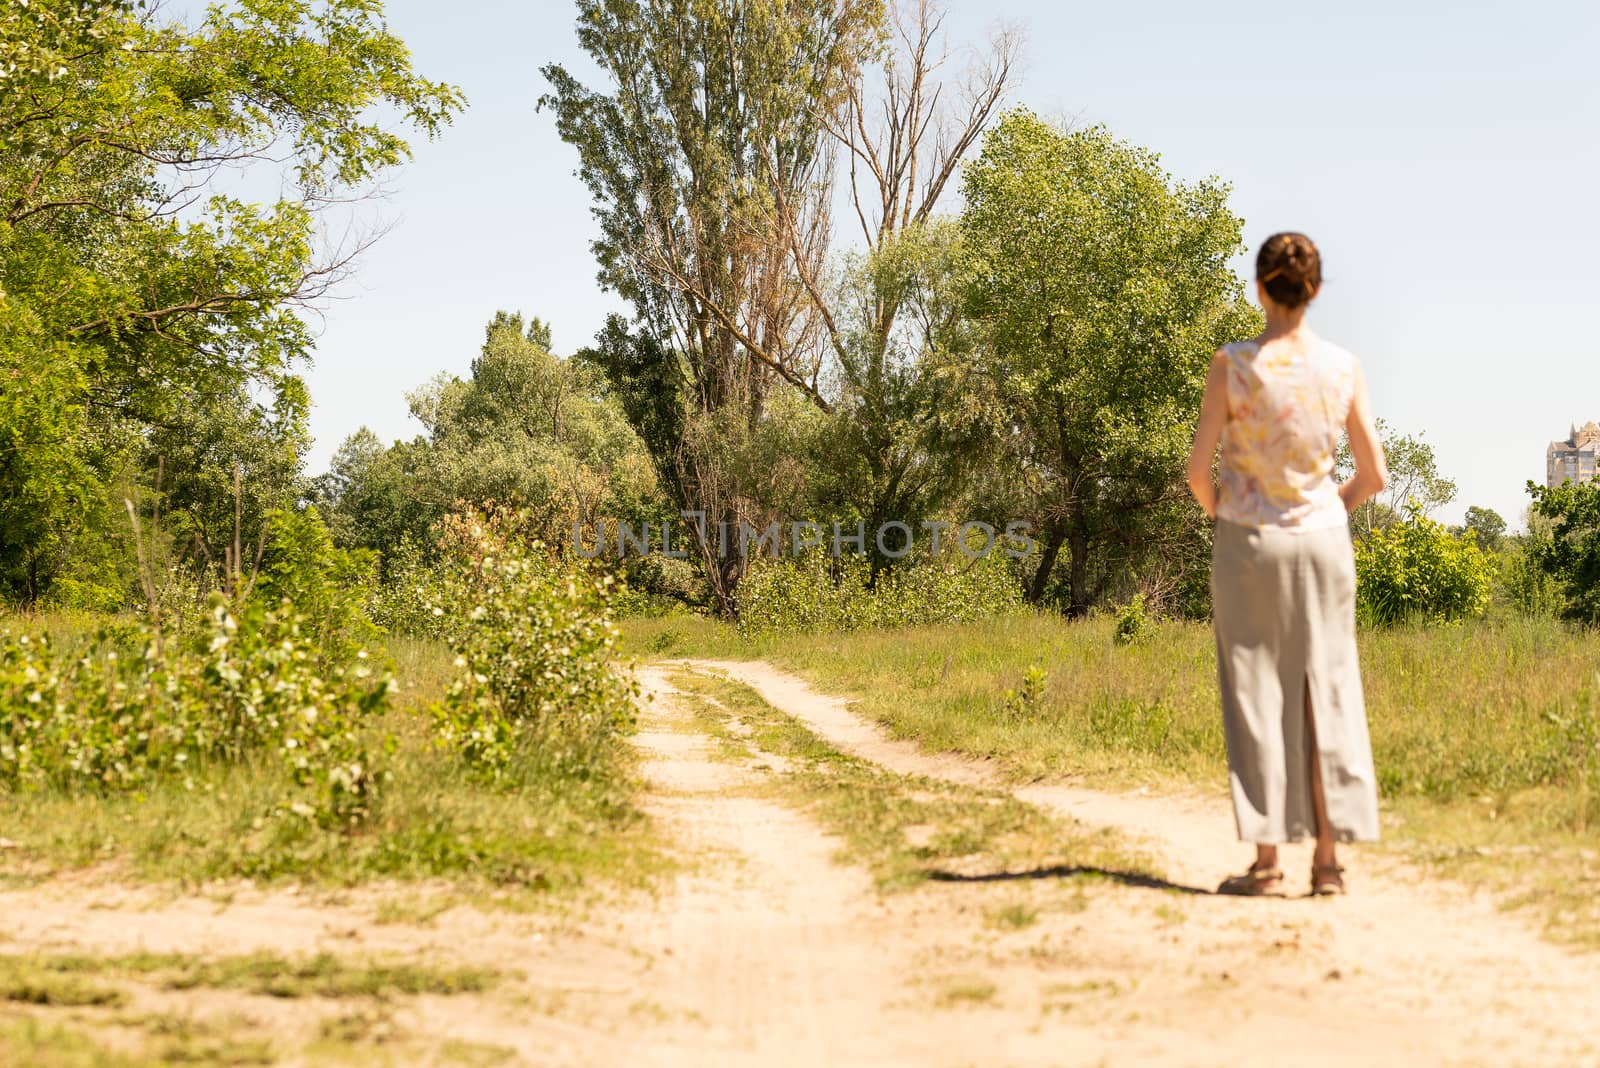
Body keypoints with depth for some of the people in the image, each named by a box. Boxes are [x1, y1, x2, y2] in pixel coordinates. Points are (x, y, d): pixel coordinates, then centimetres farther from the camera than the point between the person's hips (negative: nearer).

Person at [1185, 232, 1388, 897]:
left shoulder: (1233, 365, -10)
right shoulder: (1343, 368, -1)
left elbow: (1199, 470, -9)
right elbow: (1374, 474, 1)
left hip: (1249, 542, -2)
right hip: (1322, 541, 2)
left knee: (1257, 696, 4)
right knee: (1325, 692, 7)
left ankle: (1267, 860, 5)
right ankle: (1328, 859, 7)